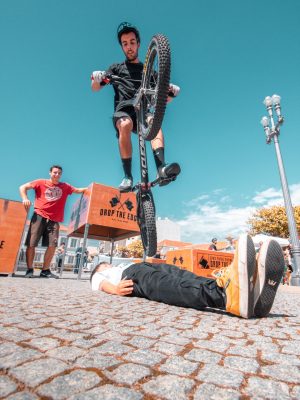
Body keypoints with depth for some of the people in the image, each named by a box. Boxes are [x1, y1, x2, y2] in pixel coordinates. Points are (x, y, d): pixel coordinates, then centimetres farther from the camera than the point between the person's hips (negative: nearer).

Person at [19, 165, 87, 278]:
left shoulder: (65, 186, 14)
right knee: (31, 244, -2)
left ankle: (45, 270, 10)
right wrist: (25, 198, -9)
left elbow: (78, 190, 22)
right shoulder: (41, 182, 7)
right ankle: (29, 270, 15)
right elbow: (23, 187, 8)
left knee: (52, 245, -4)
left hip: (54, 220, 2)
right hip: (39, 216, -2)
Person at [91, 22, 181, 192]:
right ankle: (128, 177, -37)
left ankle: (162, 169, -52)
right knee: (125, 125, -36)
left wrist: (171, 92, -6)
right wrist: (96, 77, -13)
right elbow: (95, 88, 11)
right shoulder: (117, 68, 24)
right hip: (123, 111, -1)